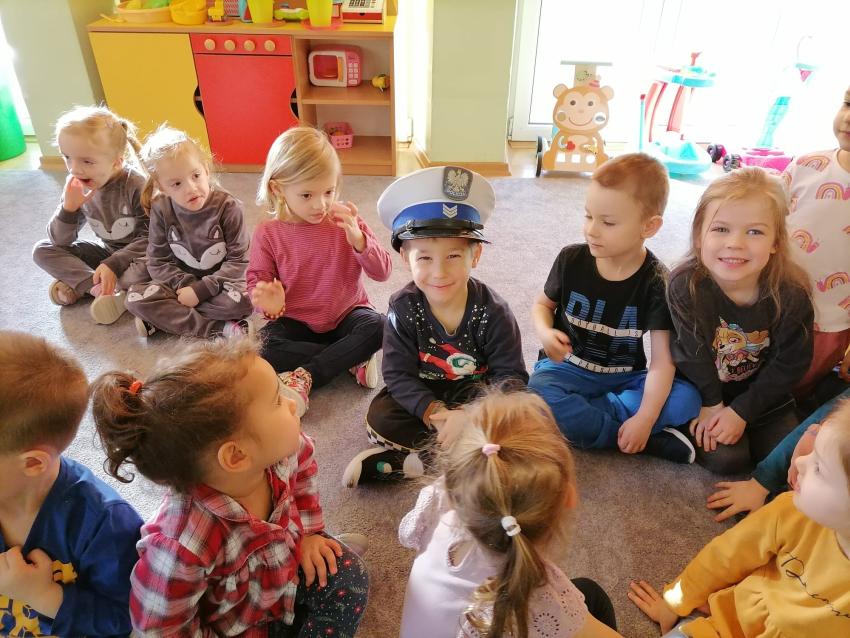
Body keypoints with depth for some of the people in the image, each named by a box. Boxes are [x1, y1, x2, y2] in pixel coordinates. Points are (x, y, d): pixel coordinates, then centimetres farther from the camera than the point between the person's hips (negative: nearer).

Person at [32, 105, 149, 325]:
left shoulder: (135, 185, -23)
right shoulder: (77, 189, -9)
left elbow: (149, 237, -20)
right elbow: (60, 241, -8)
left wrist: (113, 264, -27)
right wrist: (69, 208, -26)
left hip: (136, 254, -5)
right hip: (106, 251, 5)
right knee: (42, 250, -5)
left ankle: (78, 286, -22)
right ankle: (101, 288, -22)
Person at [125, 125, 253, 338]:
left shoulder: (227, 206, -15)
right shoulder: (161, 211, -7)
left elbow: (238, 259, -14)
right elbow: (158, 261, -3)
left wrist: (201, 289, -22)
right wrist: (185, 285, -20)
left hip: (219, 283, -3)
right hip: (182, 282, 3)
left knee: (243, 299, -35)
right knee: (136, 298, -22)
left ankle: (168, 317, -18)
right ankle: (219, 328, -27)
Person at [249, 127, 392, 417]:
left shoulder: (345, 220, -8)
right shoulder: (268, 234, -8)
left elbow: (382, 272, -11)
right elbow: (257, 281, -6)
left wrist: (358, 239, -30)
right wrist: (267, 301, -32)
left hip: (346, 315, 0)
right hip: (297, 323, 1)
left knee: (377, 327, -31)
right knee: (262, 344, -28)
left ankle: (304, 377, -24)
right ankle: (356, 361, -21)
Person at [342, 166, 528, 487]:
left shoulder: (492, 312, -19)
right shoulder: (403, 308, -17)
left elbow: (510, 375, -19)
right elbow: (398, 374, -17)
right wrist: (434, 412, -33)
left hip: (477, 395, 0)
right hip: (424, 397, 1)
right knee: (380, 418, -23)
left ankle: (406, 462, -24)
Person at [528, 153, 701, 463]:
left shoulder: (656, 282, -13)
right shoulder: (571, 259, -9)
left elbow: (662, 360, -16)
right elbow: (542, 304, 7)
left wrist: (644, 419, -29)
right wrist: (544, 332, -18)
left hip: (625, 378, 0)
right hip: (568, 367, 0)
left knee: (687, 399, -25)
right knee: (540, 395, -34)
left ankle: (575, 418, -24)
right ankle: (651, 441, -21)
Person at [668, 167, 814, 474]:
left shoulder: (791, 295, -19)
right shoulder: (685, 285, -26)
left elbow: (789, 365, -11)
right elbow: (691, 353, -17)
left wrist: (741, 411, -15)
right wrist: (710, 404, -10)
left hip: (764, 395, 3)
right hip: (702, 392, -2)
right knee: (726, 459, -17)